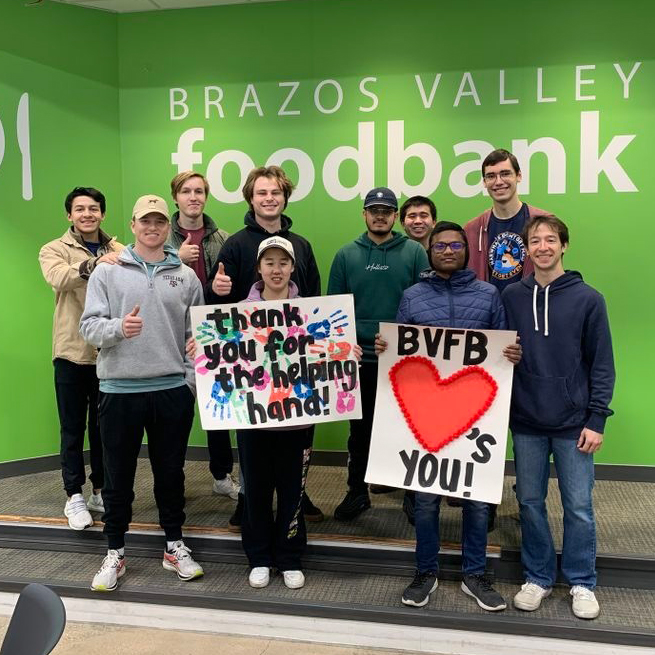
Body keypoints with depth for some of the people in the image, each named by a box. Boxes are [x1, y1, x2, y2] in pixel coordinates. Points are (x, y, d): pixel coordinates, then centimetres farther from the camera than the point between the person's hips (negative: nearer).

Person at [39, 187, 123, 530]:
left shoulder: (118, 251, 8)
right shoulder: (54, 250, -1)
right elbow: (59, 277, -24)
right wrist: (92, 263, -40)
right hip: (72, 351, -2)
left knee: (103, 426, 13)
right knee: (73, 429, 7)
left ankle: (100, 491, 27)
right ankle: (74, 496, 19)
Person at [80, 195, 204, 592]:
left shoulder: (186, 276, 6)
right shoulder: (107, 272, 2)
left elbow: (197, 335, 10)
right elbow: (89, 327, -4)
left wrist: (191, 377, -1)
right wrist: (117, 327, -23)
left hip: (173, 390, 1)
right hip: (119, 390, -1)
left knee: (171, 472, 12)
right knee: (119, 476, 9)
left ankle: (174, 546, 28)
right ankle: (115, 552, 25)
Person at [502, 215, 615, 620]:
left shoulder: (588, 299, -3)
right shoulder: (511, 297, 3)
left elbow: (602, 365, -2)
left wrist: (596, 420, -6)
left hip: (573, 424, -2)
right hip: (526, 422, 2)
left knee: (579, 507, 7)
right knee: (530, 502, 11)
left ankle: (582, 583, 25)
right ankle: (538, 577, 27)